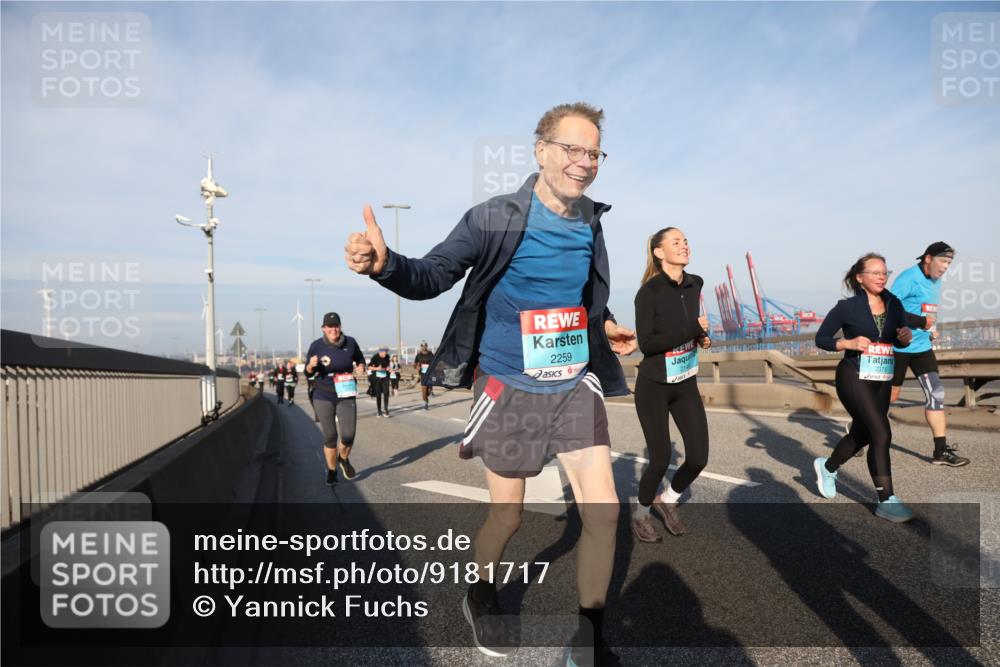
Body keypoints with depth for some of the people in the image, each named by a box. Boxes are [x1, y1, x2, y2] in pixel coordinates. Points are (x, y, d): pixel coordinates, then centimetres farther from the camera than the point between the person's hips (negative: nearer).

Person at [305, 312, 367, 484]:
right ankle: (331, 471, 26)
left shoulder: (350, 343, -6)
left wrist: (361, 366, -8)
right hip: (323, 397, -1)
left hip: (346, 396, 1)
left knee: (348, 435, -7)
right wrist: (311, 365, -22)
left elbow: (360, 358, 14)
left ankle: (344, 459, 27)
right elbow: (308, 372, 0)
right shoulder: (316, 346, -10)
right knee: (329, 436, 4)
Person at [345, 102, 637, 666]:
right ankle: (481, 598, 44)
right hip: (509, 388, -4)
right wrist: (385, 263, -36)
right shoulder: (494, 218, -13)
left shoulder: (590, 223, 4)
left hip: (575, 385, 5)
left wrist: (605, 326, 6)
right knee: (508, 518, 10)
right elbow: (433, 276, -17)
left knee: (604, 510, 1)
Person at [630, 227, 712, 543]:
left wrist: (703, 337, 1)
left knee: (699, 457, 2)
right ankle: (640, 516, 26)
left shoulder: (695, 284, 3)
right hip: (654, 386, -6)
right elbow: (646, 343, -24)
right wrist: (693, 329, -25)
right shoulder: (649, 292, -16)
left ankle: (667, 500, 31)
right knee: (660, 458, 0)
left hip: (686, 384, 6)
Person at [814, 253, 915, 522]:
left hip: (882, 380, 6)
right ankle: (886, 500, -2)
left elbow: (900, 341, 12)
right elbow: (820, 339, -5)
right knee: (882, 434, -14)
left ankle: (827, 467, 43)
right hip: (854, 378, -6)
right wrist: (849, 343, -20)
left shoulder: (894, 304, 4)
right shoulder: (847, 307, -9)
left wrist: (906, 337, -11)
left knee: (862, 434, 17)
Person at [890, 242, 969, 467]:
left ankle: (941, 451, 1)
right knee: (889, 395, 2)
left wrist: (931, 329, 7)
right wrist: (920, 322, -25)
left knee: (935, 393, -2)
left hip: (922, 347, 8)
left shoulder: (936, 281, 13)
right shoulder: (908, 278, -14)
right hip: (899, 347, -7)